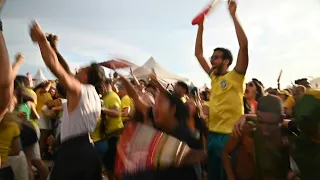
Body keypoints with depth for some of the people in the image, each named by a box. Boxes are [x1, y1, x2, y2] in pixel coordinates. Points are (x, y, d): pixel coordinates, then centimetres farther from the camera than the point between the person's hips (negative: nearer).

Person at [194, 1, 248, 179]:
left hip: (230, 135, -6)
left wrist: (233, 14, -14)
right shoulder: (214, 77, 10)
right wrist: (201, 27, 10)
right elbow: (198, 53, 15)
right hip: (213, 133, 6)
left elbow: (244, 45, -18)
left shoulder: (236, 76, -6)